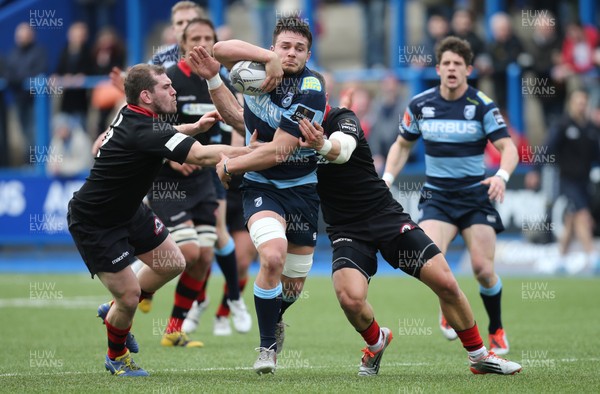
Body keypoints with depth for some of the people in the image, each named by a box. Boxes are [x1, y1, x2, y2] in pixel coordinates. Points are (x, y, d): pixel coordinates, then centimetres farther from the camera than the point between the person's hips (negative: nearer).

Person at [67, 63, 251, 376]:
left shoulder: (133, 116, -4)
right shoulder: (142, 133, -33)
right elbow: (202, 156, -39)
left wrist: (195, 127, 10)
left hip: (128, 210, 10)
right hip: (93, 224, -10)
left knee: (172, 264, 13)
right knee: (130, 293, -7)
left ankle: (115, 312, 34)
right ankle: (116, 357, 21)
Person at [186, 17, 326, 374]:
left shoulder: (311, 90, -18)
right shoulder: (257, 71, -5)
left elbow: (277, 152, -20)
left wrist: (230, 166, -10)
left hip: (301, 190, -1)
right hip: (260, 187, 1)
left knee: (293, 286, 9)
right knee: (273, 256, -28)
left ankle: (274, 321, 47)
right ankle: (268, 346, -10)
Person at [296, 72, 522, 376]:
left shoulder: (342, 120, -10)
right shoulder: (294, 136, 2)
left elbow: (343, 148, -34)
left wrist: (324, 146, -59)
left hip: (387, 215, -1)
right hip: (347, 231, 2)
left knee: (446, 283, -9)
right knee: (350, 298, -25)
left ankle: (479, 355, 11)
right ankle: (376, 341, 9)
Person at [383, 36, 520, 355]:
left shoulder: (482, 106, -8)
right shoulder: (420, 105, 0)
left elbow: (508, 147, -14)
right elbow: (402, 144, 15)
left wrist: (501, 176, -35)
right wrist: (387, 178, 0)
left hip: (476, 194, -1)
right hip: (437, 195, 2)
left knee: (482, 268, -10)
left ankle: (497, 331, 16)